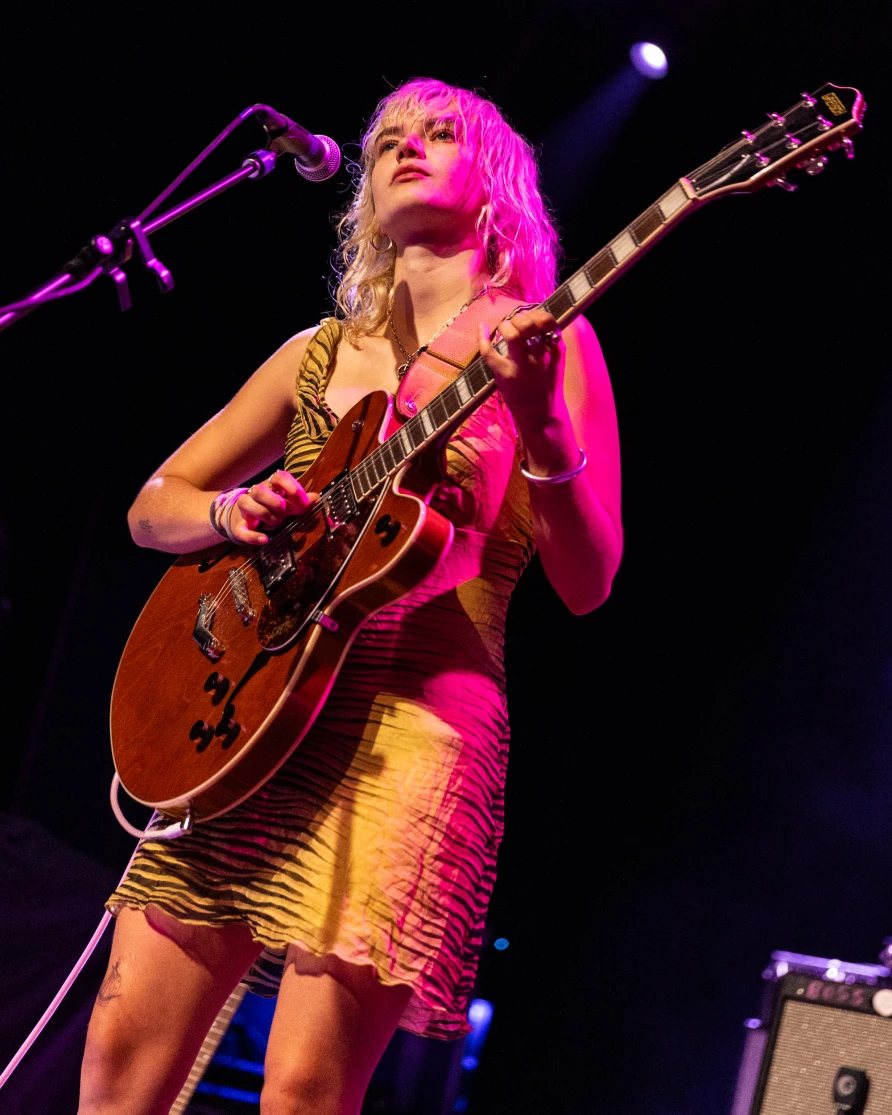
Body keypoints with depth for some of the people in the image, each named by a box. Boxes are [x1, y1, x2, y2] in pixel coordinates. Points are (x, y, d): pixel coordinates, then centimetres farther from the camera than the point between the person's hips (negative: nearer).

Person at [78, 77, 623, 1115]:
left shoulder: (543, 339, 5)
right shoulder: (323, 351, 18)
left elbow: (586, 583, -3)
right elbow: (153, 506, 21)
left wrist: (540, 424, -20)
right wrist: (233, 510, -2)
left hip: (418, 713, -5)